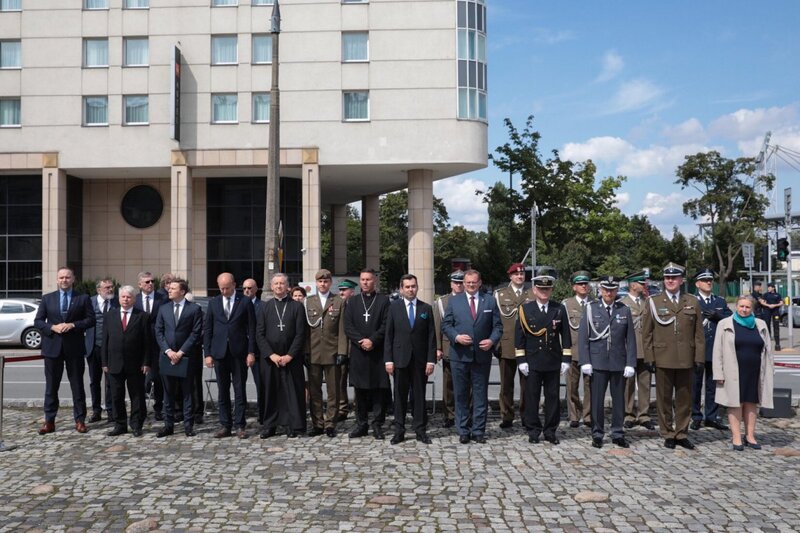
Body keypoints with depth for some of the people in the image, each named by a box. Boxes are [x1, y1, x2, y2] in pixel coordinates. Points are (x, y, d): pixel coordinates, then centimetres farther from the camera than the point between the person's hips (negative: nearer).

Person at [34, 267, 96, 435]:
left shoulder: (83, 298, 4)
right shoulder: (47, 298, 8)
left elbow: (91, 319, -1)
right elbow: (37, 321, 5)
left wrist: (73, 325, -15)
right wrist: (53, 327, -13)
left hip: (75, 347, -1)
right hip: (52, 346, 1)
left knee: (77, 385, 4)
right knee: (51, 386, 6)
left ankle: (80, 420, 12)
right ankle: (49, 421, 14)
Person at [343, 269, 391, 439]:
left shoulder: (383, 300, 3)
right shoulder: (352, 301, 11)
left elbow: (386, 325, -4)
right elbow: (348, 326, 3)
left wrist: (372, 340, -14)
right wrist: (361, 341, -10)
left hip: (378, 352, -2)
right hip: (358, 352, 2)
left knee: (379, 389, 1)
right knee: (360, 389, 7)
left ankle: (378, 424, 10)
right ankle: (361, 424, 15)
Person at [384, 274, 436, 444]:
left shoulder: (426, 308, 5)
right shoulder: (394, 307, 4)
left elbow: (431, 336, 3)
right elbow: (389, 335, 2)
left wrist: (431, 360, -4)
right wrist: (388, 360, -4)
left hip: (420, 359, 0)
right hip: (400, 358, 0)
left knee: (419, 395, 5)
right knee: (400, 396, 5)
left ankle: (421, 430, 14)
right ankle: (399, 431, 14)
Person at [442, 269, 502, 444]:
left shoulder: (490, 301, 7)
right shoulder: (454, 301, 6)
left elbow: (498, 326, 5)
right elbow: (446, 324, 3)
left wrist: (492, 340, -13)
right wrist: (456, 337, -14)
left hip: (482, 355, 0)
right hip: (460, 355, 0)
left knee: (481, 395, 6)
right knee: (461, 395, 5)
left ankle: (478, 431, 14)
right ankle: (463, 431, 15)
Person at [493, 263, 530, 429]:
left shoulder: (531, 296, 10)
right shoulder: (499, 294, 9)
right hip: (507, 346, 0)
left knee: (527, 384, 5)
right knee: (506, 385, 4)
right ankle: (507, 417, 12)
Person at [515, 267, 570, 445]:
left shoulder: (560, 309, 5)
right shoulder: (525, 309, 1)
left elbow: (565, 335, 5)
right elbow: (520, 336, 0)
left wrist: (566, 359, 0)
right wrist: (521, 360, -5)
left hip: (553, 362, 1)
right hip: (532, 362, -1)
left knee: (552, 397, 6)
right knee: (532, 397, 3)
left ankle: (550, 431, 16)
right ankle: (533, 431, 13)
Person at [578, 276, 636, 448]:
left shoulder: (625, 310, 5)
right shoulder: (591, 309, 1)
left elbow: (630, 339, 4)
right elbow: (583, 337, -1)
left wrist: (630, 363, -2)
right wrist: (585, 362, -7)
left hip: (619, 362, 2)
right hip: (597, 362, -1)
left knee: (619, 400, 9)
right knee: (597, 400, 4)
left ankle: (618, 434, 21)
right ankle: (597, 434, 15)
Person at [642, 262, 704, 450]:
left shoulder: (693, 302, 8)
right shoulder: (653, 302, 4)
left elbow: (699, 333, 7)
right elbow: (647, 333, 2)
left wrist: (700, 358, 0)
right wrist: (650, 358, -4)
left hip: (686, 359, 2)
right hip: (663, 359, -1)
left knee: (684, 399, 8)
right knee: (664, 399, 5)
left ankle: (681, 434, 19)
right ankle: (668, 434, 15)